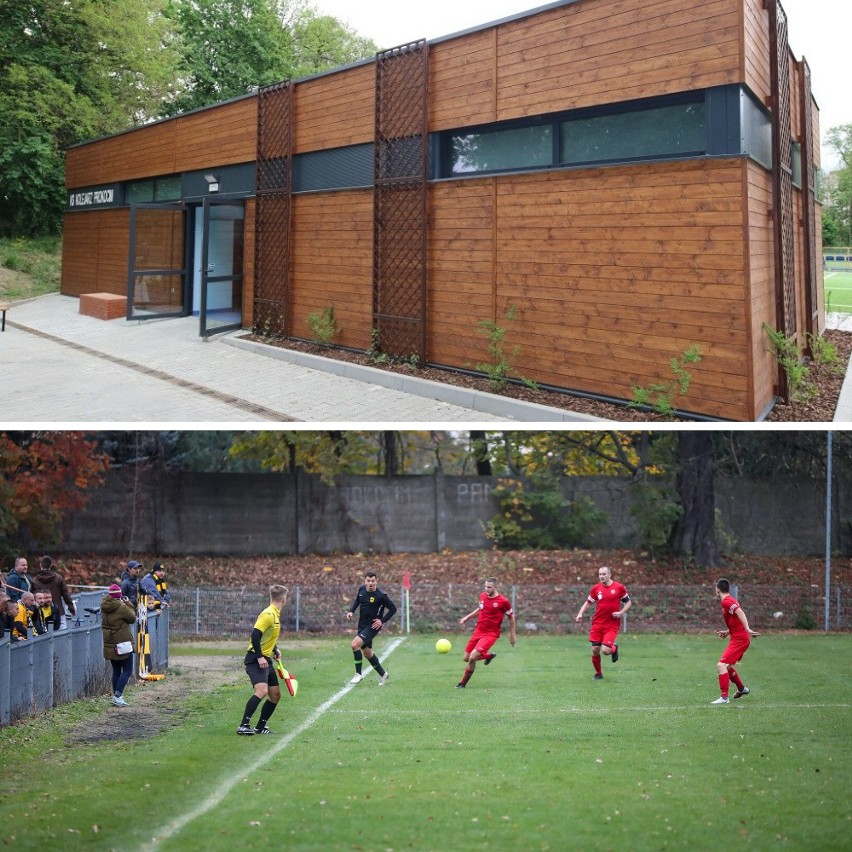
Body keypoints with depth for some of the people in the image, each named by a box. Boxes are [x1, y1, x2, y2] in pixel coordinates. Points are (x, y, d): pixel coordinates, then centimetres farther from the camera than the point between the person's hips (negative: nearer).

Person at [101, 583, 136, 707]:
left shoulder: (104, 606, 2)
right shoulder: (122, 607, -19)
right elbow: (132, 618, -6)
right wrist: (127, 603, 2)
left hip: (109, 644, 7)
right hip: (123, 643, -7)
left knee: (116, 671, 16)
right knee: (127, 670, 1)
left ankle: (116, 696, 19)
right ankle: (117, 695, -10)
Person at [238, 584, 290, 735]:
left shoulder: (275, 614, 13)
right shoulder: (268, 614, -16)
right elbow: (255, 635, -25)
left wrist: (275, 650, 17)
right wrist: (259, 657, -26)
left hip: (266, 660, 10)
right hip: (255, 659, -10)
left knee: (275, 695, 10)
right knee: (262, 691, -26)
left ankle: (260, 727, 20)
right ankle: (243, 726, -25)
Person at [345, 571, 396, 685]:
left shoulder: (380, 595, -17)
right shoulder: (362, 589, 0)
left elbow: (393, 608, -9)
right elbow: (357, 600, 20)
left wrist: (382, 620, -16)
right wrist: (351, 611, 4)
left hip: (372, 626, -7)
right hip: (362, 625, 7)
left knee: (355, 644, -23)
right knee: (367, 653, 14)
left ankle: (358, 674, -8)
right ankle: (383, 674, 32)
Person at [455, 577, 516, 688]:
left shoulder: (503, 601, -14)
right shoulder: (482, 596, 2)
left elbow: (511, 617, 0)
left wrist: (512, 635, 3)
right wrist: (467, 617, 15)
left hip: (491, 634, -6)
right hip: (478, 632, 6)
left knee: (472, 657, -19)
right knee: (466, 658, 8)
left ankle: (463, 683, 1)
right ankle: (489, 655, 36)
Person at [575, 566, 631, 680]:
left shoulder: (619, 587, -3)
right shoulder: (596, 588, 3)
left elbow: (628, 602, 7)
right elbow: (588, 602, 13)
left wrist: (621, 612, -9)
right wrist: (580, 614, -2)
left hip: (612, 625, -3)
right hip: (597, 624, 3)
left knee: (605, 651, -15)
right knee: (595, 650, 0)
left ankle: (614, 648, 22)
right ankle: (598, 673, 23)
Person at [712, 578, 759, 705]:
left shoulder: (726, 601, -13)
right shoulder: (731, 600, 17)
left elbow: (740, 612, -29)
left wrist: (747, 629, -38)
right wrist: (728, 632, 17)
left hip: (739, 639, -10)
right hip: (739, 638, 10)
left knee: (721, 665, -16)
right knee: (726, 665, 24)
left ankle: (724, 698, -19)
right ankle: (741, 688, 42)